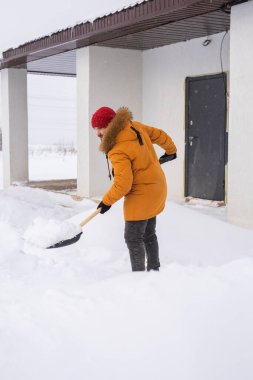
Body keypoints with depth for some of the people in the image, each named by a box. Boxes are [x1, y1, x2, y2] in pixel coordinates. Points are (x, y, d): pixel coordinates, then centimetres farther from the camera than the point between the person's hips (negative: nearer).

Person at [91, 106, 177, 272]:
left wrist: (107, 201, -12)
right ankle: (154, 270, 30)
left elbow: (123, 183, -27)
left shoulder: (118, 151, -26)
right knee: (148, 234, 19)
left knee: (133, 238, -4)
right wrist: (171, 150, 31)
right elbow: (159, 135, 12)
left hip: (141, 196, -10)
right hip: (155, 189, 10)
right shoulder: (134, 126, -2)